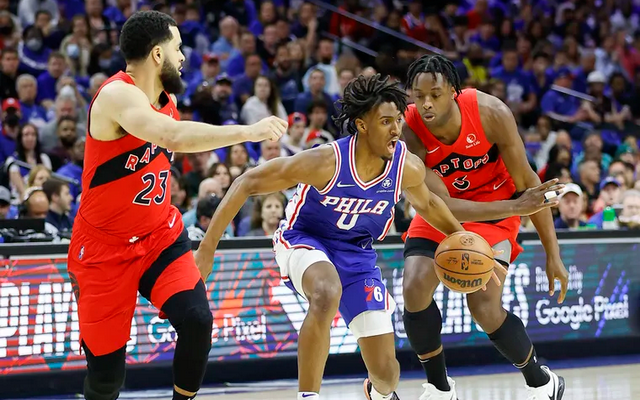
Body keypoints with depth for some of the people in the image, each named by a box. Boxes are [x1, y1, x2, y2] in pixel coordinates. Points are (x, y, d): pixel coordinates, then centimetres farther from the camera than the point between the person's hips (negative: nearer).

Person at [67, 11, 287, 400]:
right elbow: (173, 137, -41)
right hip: (105, 247, -6)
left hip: (161, 236, 6)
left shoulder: (167, 100, 3)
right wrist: (247, 131, -40)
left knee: (197, 319, -20)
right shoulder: (117, 95, -23)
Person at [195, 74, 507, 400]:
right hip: (304, 240, -4)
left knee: (386, 372, 0)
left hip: (356, 252, 4)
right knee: (327, 293, -42)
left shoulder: (408, 167, -16)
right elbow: (248, 183, -23)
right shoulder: (325, 162, -30)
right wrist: (207, 248, -25)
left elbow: (425, 204, 10)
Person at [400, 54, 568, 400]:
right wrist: (516, 207, -41)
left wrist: (553, 254, -19)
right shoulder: (407, 134, -29)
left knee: (483, 305, -17)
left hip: (493, 206, -2)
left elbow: (527, 182, -19)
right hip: (442, 208, 2)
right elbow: (442, 207, -31)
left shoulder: (491, 113, -30)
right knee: (414, 291, -18)